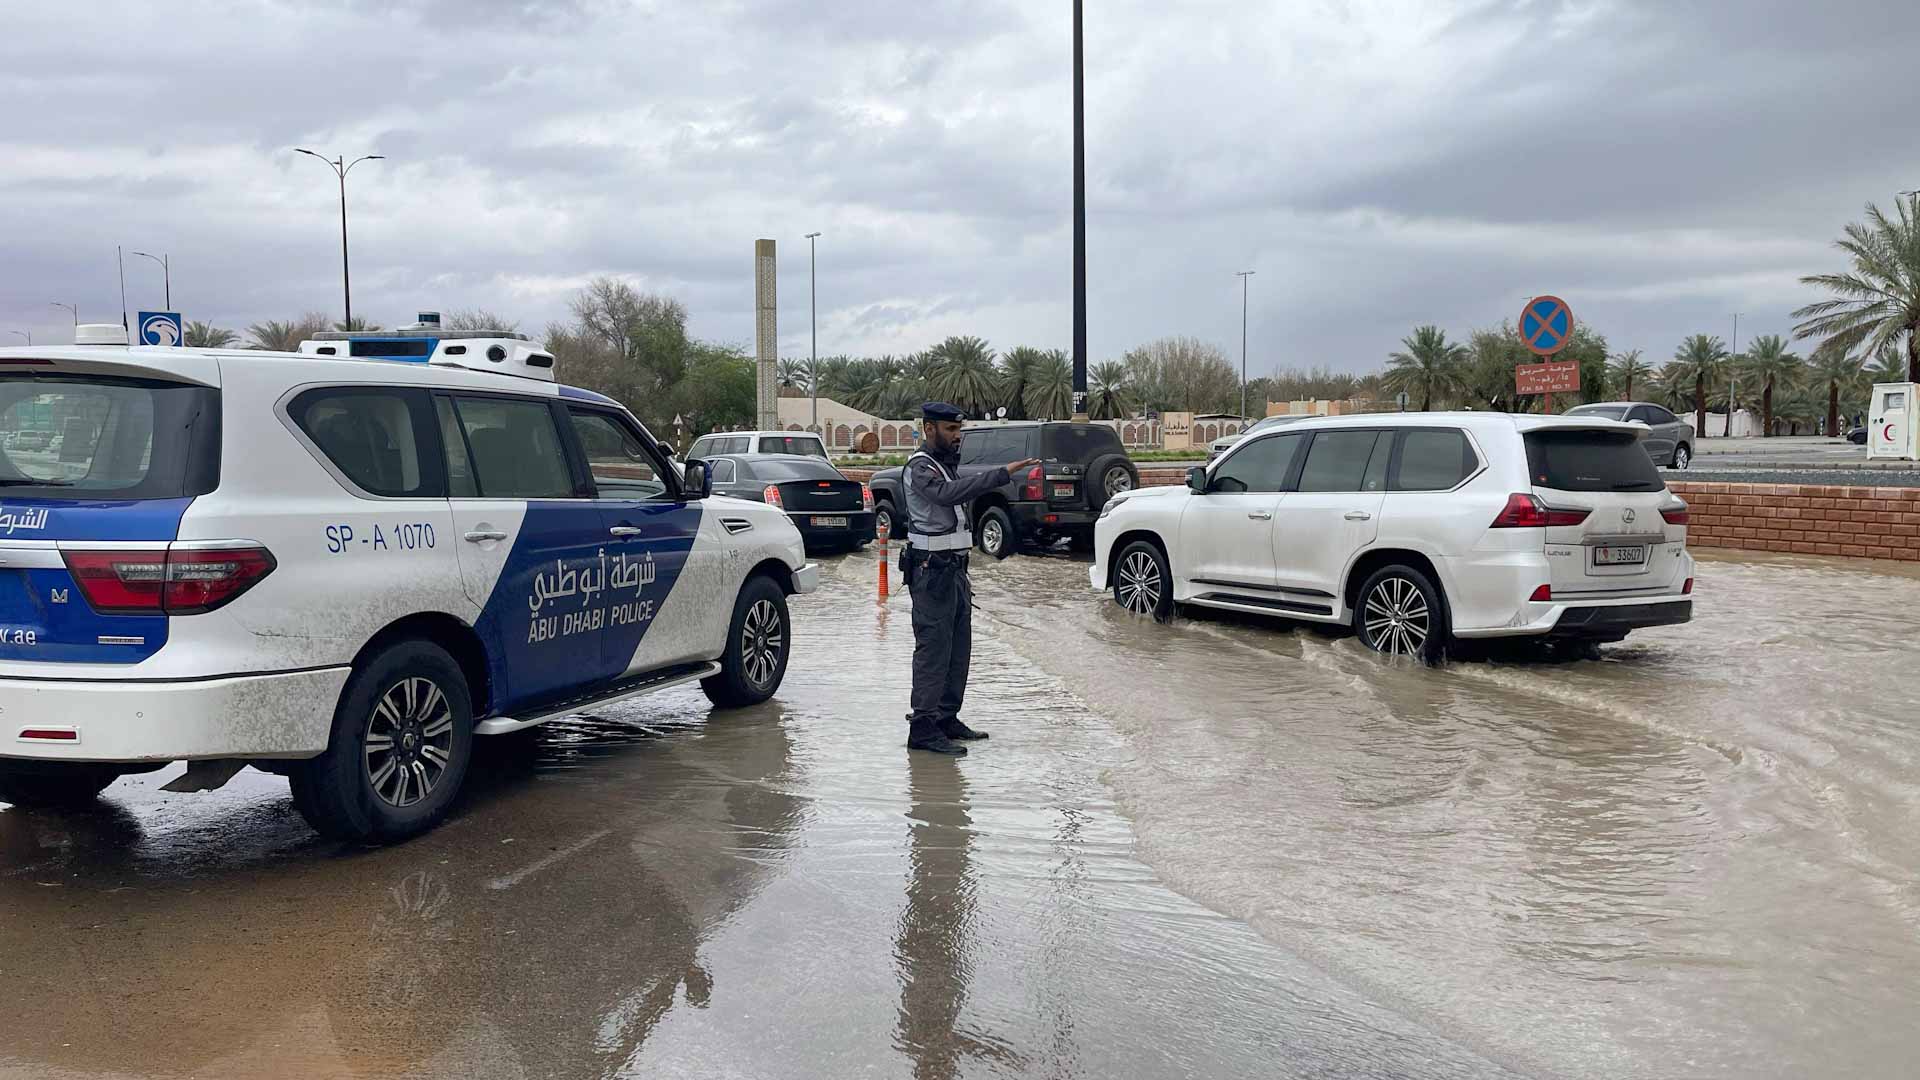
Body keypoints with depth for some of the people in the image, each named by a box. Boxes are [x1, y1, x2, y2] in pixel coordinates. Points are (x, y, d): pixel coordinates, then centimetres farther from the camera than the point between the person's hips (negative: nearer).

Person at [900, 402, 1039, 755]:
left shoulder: (947, 464, 18)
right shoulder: (920, 467, -14)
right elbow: (949, 493, -34)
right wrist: (1003, 474, -40)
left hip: (954, 568, 10)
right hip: (932, 571, -10)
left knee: (958, 648, 12)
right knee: (933, 648, -10)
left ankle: (946, 719, 21)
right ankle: (923, 728, -8)